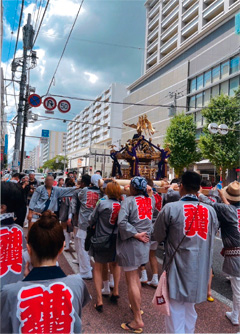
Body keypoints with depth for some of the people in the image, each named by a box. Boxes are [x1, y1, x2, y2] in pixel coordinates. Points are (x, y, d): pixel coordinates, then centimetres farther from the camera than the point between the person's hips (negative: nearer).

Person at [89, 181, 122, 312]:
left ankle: (99, 300, 9)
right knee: (115, 264, 28)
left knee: (98, 268, 12)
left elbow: (92, 220, -6)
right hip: (117, 240, 3)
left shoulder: (102, 203, -18)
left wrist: (93, 225, 15)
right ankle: (115, 290, 24)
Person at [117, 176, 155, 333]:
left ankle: (138, 320, 7)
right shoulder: (151, 200, 3)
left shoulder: (129, 200, -16)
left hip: (131, 243, -7)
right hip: (145, 242, 7)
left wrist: (135, 234, -19)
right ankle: (137, 307, 39)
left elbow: (122, 222, -26)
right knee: (136, 276, 24)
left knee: (131, 280, 2)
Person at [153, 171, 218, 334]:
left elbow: (158, 236, -2)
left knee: (175, 312, 9)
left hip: (177, 269, -4)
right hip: (199, 271, 4)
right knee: (190, 311, 23)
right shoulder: (210, 211, -2)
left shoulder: (170, 208, -13)